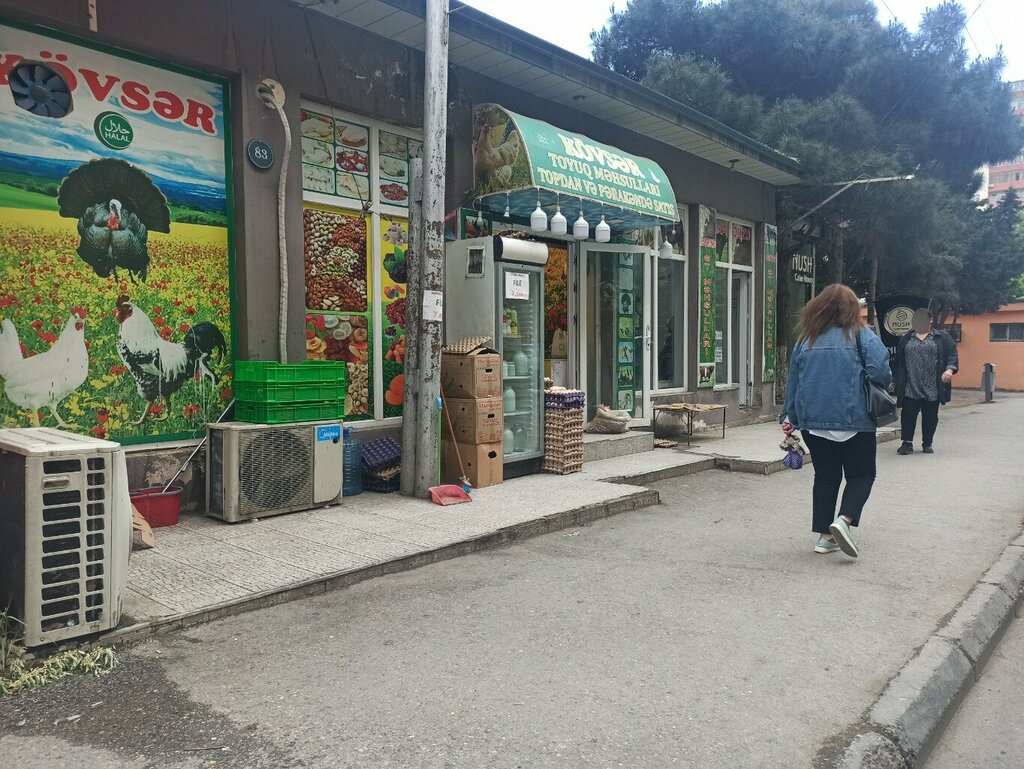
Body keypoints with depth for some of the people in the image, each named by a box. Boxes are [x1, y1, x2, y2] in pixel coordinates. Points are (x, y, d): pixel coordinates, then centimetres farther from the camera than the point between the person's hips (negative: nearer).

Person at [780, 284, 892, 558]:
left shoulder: (806, 338, 9)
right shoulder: (860, 334, -2)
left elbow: (793, 380, 11)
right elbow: (880, 370, -15)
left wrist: (789, 417, 17)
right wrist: (884, 385, 8)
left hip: (812, 420, 4)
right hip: (853, 420, -3)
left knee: (825, 476, 14)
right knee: (861, 474, 11)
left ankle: (824, 536, 14)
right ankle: (844, 520, -11)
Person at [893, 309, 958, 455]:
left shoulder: (942, 337, 7)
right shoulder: (906, 339, 14)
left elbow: (952, 355, -1)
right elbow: (899, 363, 13)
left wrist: (950, 369, -20)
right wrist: (898, 383, 9)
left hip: (932, 388, -1)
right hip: (910, 387, 1)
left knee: (930, 416, 6)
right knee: (908, 414, -4)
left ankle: (927, 444, 18)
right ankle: (907, 443, 2)